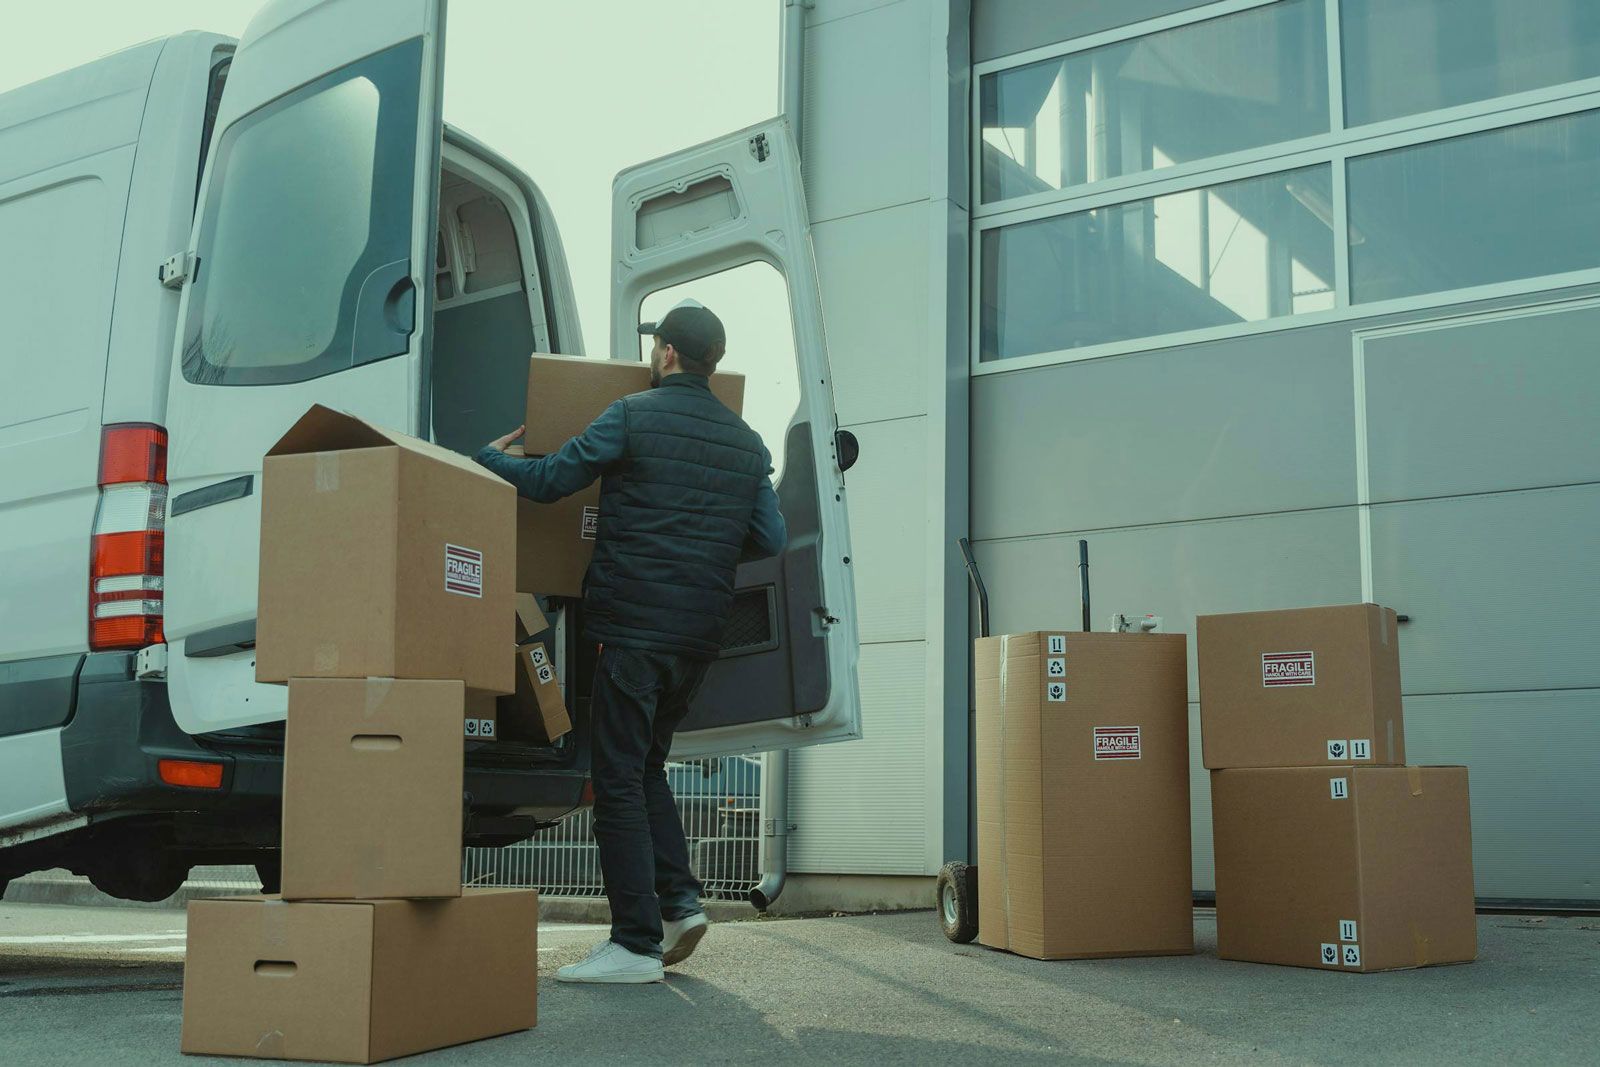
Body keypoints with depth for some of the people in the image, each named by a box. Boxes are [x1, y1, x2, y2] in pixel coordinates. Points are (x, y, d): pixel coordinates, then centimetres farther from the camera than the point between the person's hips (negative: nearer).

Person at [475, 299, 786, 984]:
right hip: (700, 635, 7)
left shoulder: (634, 417, -5)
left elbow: (548, 481, -4)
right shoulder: (747, 443, 13)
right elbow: (769, 539, 12)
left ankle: (636, 942, -2)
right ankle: (679, 900, 9)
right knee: (646, 767, 21)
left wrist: (490, 457, 14)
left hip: (634, 625, -7)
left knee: (619, 778, -2)